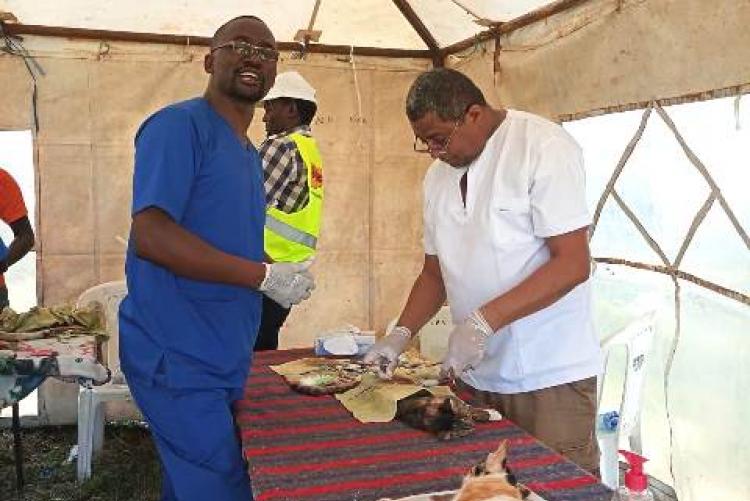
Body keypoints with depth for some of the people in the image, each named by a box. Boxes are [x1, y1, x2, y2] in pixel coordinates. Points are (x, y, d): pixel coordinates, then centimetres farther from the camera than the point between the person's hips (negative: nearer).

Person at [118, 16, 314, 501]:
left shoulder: (249, 152, 15)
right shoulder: (179, 125, -12)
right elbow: (150, 235, -23)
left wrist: (283, 278, 3)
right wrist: (265, 276, -20)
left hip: (223, 358, 8)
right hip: (178, 356, -8)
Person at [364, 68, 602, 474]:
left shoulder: (543, 147, -11)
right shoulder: (438, 175, 10)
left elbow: (572, 264, -18)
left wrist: (482, 322, -23)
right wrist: (400, 334, 0)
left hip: (550, 378, -6)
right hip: (474, 374, 6)